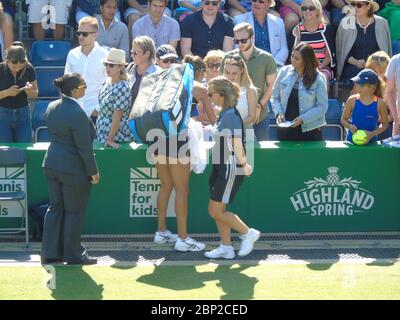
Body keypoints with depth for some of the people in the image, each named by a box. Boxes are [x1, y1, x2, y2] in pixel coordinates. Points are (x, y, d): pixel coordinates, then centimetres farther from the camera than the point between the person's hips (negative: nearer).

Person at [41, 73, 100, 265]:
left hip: (52, 165, 8)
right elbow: (84, 147, -20)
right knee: (74, 211, 4)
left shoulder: (52, 107, 3)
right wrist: (93, 171, -11)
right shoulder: (77, 114, -23)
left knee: (55, 208, 14)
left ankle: (50, 252, 16)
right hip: (74, 170, -8)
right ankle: (73, 255, 13)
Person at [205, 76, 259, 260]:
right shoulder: (224, 114, 12)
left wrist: (243, 165, -28)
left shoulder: (231, 115, -17)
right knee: (217, 210, 10)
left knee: (215, 211, -6)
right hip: (221, 168, 10)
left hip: (231, 169, -10)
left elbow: (236, 144, -24)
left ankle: (248, 233, 6)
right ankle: (226, 248, 16)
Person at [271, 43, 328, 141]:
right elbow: (275, 97, 9)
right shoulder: (284, 72, 1)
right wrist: (279, 113, -9)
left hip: (309, 131, -3)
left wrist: (303, 119, -19)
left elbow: (322, 107, -9)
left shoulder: (318, 78, -8)